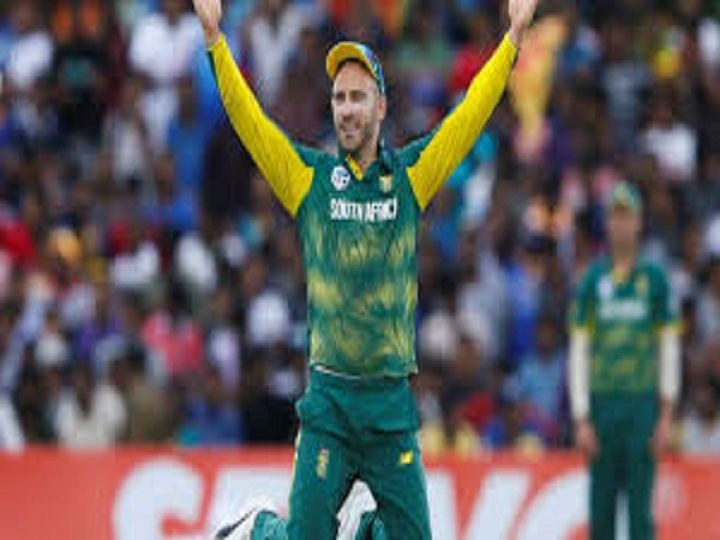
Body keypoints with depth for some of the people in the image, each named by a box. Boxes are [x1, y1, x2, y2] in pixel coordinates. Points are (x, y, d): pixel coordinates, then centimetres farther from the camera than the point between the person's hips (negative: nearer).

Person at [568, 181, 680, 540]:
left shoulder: (655, 279, 5)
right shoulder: (593, 281, 8)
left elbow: (670, 350, 4)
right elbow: (579, 352, 7)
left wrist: (666, 416, -2)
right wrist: (581, 419, 0)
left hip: (643, 404, -2)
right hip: (602, 403, 2)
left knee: (640, 510, -6)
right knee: (600, 510, 2)